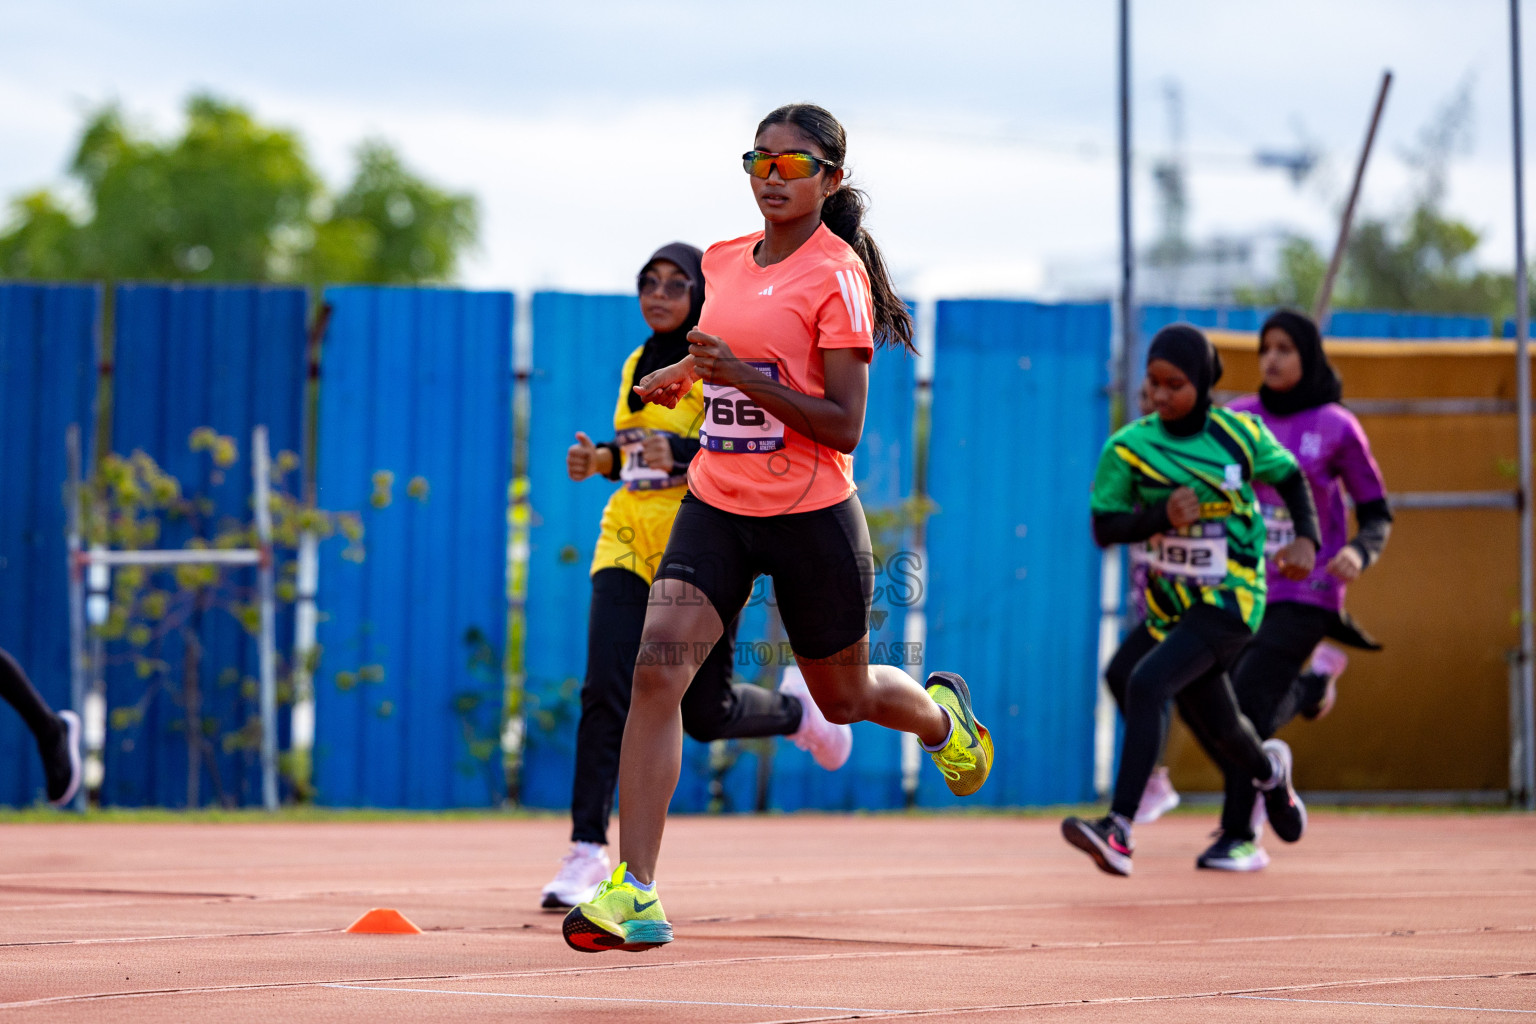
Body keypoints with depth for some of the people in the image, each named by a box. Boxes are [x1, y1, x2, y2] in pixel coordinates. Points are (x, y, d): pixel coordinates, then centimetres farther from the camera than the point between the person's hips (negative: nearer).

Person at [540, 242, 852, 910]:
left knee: (706, 715, 5)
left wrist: (682, 454, -30)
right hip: (629, 545, 5)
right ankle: (587, 851, -14)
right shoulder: (638, 365, 13)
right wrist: (603, 459, 4)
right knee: (605, 692, -13)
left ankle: (795, 710, 39)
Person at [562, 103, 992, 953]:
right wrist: (686, 373, 9)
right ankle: (632, 892, -23)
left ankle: (938, 711, 52)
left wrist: (742, 373, -25)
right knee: (656, 668, -18)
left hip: (811, 516, -4)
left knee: (843, 698, 14)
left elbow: (844, 426, -17)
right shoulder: (724, 260, 7)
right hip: (717, 507, 4)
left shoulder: (837, 274, -12)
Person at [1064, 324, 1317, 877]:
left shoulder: (1240, 434, -6)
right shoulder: (1128, 446, -6)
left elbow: (1290, 478, 10)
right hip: (1171, 602, 4)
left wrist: (1305, 539, -6)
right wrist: (1161, 515, -22)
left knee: (1146, 682, -25)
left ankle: (1119, 830, -30)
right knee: (1218, 727, 16)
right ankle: (1268, 769, 56)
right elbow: (1104, 527, -4)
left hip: (1230, 601, -4)